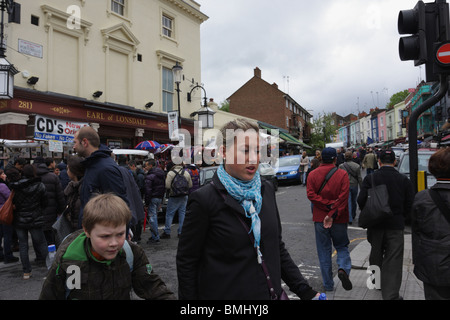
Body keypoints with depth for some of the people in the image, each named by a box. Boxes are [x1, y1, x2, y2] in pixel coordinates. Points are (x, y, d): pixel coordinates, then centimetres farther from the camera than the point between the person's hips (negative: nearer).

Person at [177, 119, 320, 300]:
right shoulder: (204, 199, -17)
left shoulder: (266, 190, 0)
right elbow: (186, 262, -10)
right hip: (224, 293, -4)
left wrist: (305, 291, 3)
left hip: (270, 292, 5)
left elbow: (278, 247, 7)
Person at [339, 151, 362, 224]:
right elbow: (359, 178, -2)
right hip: (354, 185, 2)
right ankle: (353, 216, 36)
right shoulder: (357, 166, -5)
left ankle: (350, 219, -6)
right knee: (354, 201, 18)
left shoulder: (341, 166, -8)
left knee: (348, 202, 0)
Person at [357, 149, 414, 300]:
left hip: (375, 224, 1)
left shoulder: (370, 178, -7)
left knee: (376, 255, 19)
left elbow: (361, 200, -11)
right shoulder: (404, 180, -3)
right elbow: (410, 203, -3)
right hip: (396, 225, 0)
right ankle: (391, 295, 5)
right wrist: (401, 216, 13)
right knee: (393, 261, 4)